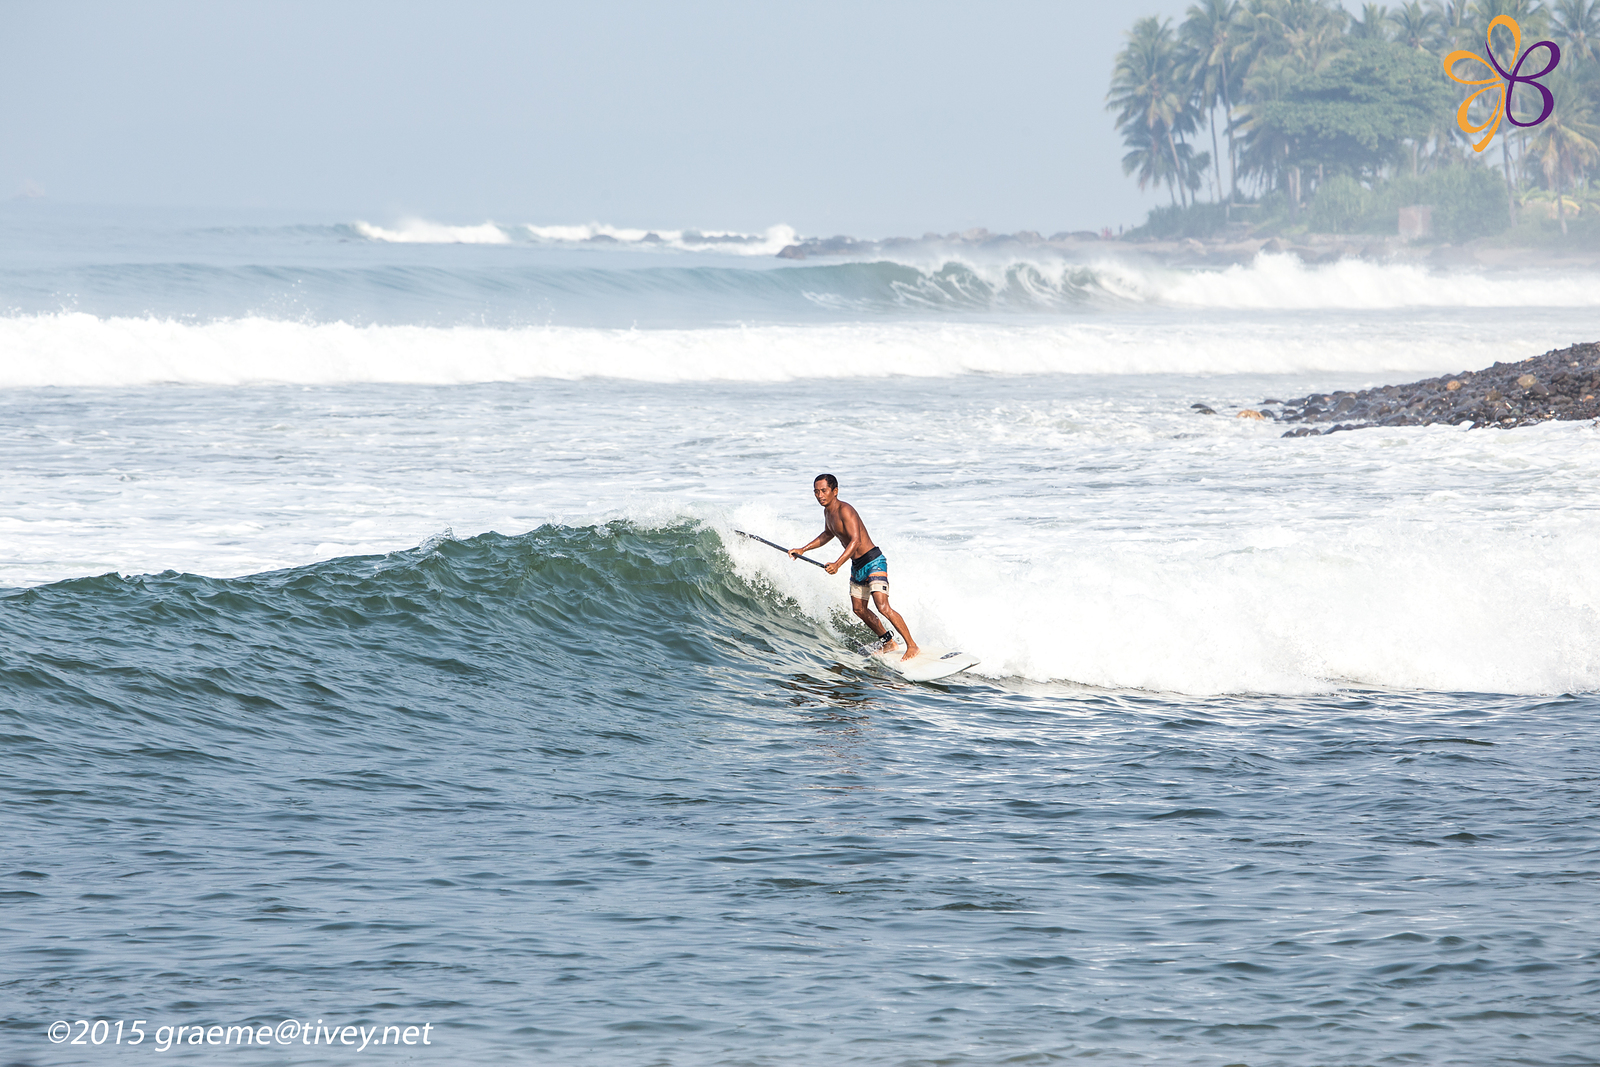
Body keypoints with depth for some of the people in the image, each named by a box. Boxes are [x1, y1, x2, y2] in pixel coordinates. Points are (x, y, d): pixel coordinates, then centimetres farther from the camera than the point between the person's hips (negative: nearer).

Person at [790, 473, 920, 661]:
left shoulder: (844, 510, -22)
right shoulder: (828, 511, 7)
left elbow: (856, 541, -33)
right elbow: (828, 534, 29)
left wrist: (838, 564, -44)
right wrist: (803, 549, 27)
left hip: (874, 562, -10)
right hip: (857, 566, 10)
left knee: (883, 607, -21)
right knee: (859, 609, 18)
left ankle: (912, 645, -14)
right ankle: (889, 643, 33)